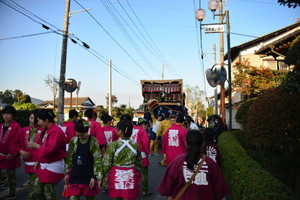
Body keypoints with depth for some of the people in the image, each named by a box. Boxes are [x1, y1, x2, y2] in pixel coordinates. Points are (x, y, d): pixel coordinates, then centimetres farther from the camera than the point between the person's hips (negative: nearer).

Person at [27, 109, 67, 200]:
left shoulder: (56, 132, -21)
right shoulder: (46, 131, 11)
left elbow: (51, 149, -27)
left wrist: (36, 145, -17)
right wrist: (38, 161, 13)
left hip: (53, 166, -9)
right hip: (44, 164, 9)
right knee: (37, 189, 17)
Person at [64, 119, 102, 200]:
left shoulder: (93, 141, -9)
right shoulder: (73, 140, 1)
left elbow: (97, 160, -8)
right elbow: (69, 157, 9)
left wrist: (94, 176, -10)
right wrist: (67, 173, 8)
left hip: (88, 175, -2)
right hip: (75, 175, 3)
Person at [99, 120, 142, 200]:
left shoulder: (113, 145, -11)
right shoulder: (135, 145, -1)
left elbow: (106, 163, -8)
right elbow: (139, 163, 10)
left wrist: (101, 177, 3)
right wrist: (137, 172, 27)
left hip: (116, 175, -2)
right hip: (131, 175, 2)